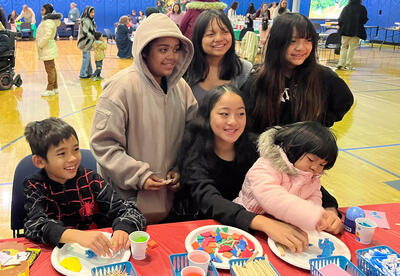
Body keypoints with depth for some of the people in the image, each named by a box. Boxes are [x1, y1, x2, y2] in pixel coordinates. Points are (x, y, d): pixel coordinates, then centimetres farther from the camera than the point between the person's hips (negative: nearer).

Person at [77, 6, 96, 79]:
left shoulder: (90, 20, 12)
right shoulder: (85, 21, -19)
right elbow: (85, 33, -23)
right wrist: (94, 38, -21)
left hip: (88, 42, 10)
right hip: (85, 42, -10)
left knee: (88, 57, 15)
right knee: (86, 57, -5)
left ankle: (89, 72, 25)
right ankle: (82, 74, 2)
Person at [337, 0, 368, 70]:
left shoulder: (346, 7, 3)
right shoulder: (362, 8, -3)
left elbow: (341, 18, 4)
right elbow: (364, 20, -3)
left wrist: (340, 25, 18)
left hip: (345, 30, 2)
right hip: (356, 31, -2)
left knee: (344, 47, 10)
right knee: (352, 48, 2)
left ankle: (341, 63, 0)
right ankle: (348, 65, 1)